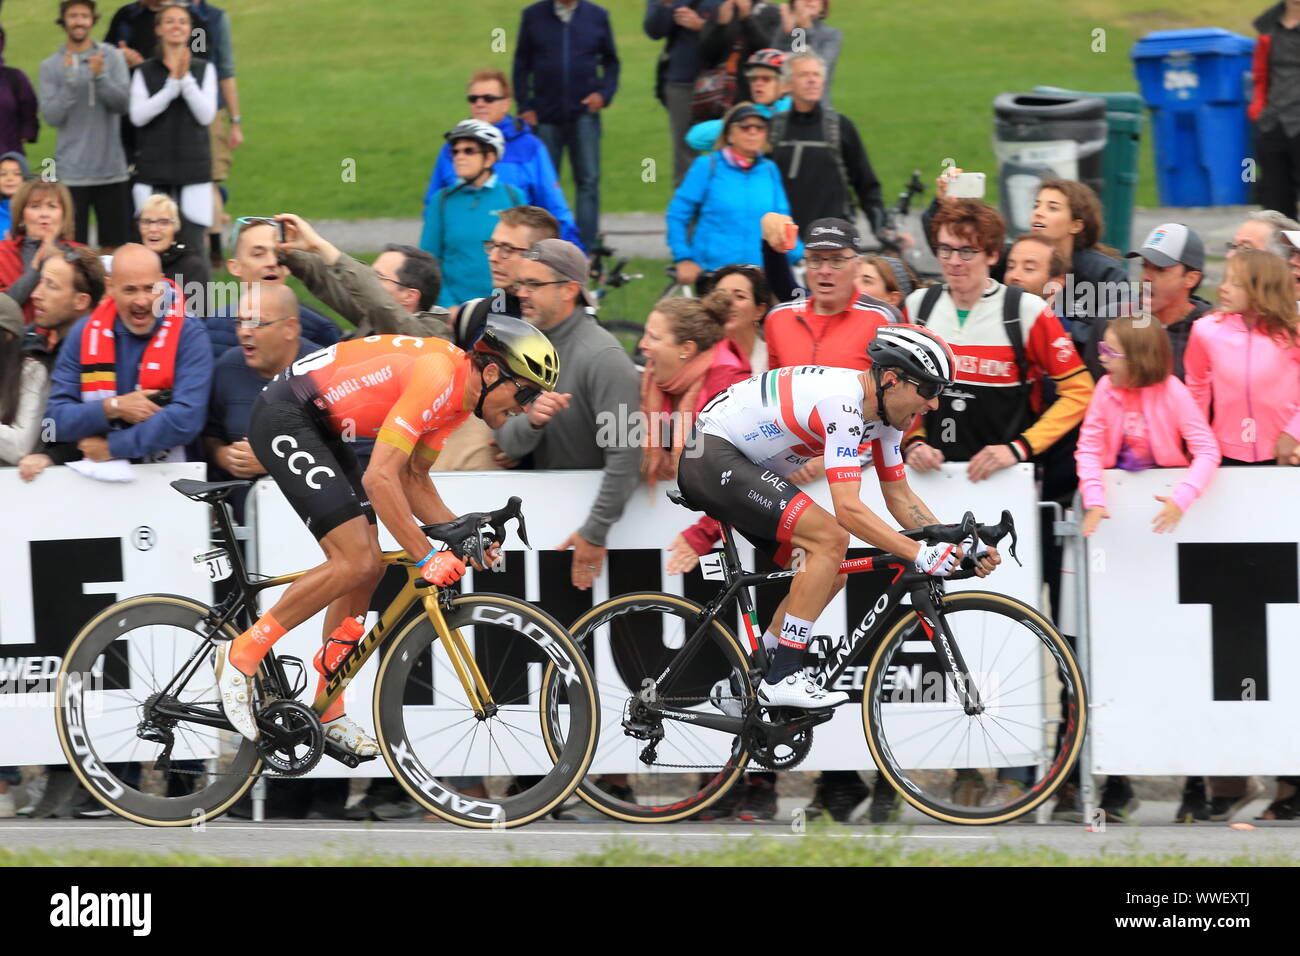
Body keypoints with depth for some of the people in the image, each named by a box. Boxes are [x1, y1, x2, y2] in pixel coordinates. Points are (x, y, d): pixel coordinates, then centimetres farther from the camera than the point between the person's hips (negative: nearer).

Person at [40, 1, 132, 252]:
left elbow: (122, 102, -6)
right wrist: (70, 82, -18)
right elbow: (51, 116, -6)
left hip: (111, 168, 1)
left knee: (112, 245, 6)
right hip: (71, 172, -1)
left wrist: (100, 77, -22)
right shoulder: (50, 66, 3)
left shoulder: (111, 57, 4)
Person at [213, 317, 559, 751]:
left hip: (316, 426, 10)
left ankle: (328, 711, 15)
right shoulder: (437, 377, -25)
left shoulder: (461, 396, 6)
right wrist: (426, 557, -27)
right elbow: (380, 478, -29)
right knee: (355, 562, -17)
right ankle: (242, 655, -6)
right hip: (284, 418, -10)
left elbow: (413, 481, 15)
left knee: (367, 566, 7)